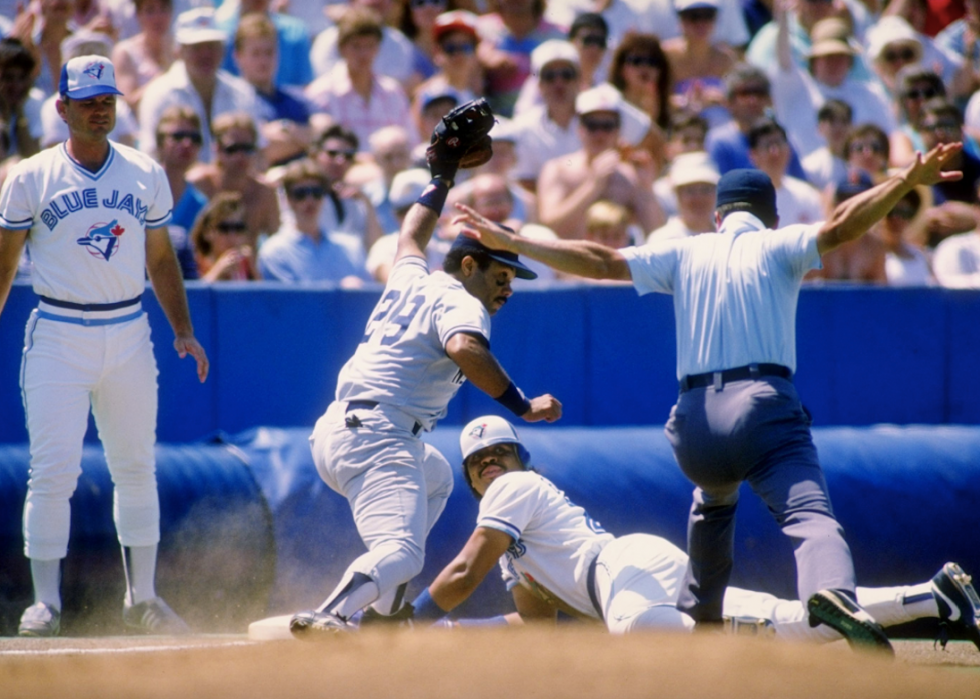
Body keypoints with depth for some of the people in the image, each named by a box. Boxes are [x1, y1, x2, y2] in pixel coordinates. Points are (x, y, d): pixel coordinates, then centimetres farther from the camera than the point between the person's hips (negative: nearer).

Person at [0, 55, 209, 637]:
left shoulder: (146, 175, 7)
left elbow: (160, 258, 14)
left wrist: (184, 330, 6)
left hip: (130, 335, 3)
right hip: (59, 336, -3)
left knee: (136, 468, 10)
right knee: (53, 472, -9)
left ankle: (142, 598, 21)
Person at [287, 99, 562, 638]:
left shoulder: (411, 281, 20)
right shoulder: (460, 303, -4)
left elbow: (411, 235, 43)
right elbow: (463, 348, -27)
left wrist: (443, 175, 50)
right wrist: (521, 405, -27)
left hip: (332, 432, 10)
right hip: (376, 437, -10)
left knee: (434, 478, 37)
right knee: (402, 551, -27)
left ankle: (385, 605, 24)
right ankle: (328, 619, -55)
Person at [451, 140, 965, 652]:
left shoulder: (685, 254, 18)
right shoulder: (776, 247, 11)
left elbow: (601, 262, 15)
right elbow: (839, 228, -6)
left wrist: (510, 242, 19)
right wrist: (908, 180, -12)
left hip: (696, 424, 4)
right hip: (764, 408, -4)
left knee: (713, 502, 35)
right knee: (809, 512, -21)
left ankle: (700, 617, 38)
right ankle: (832, 593, -51)